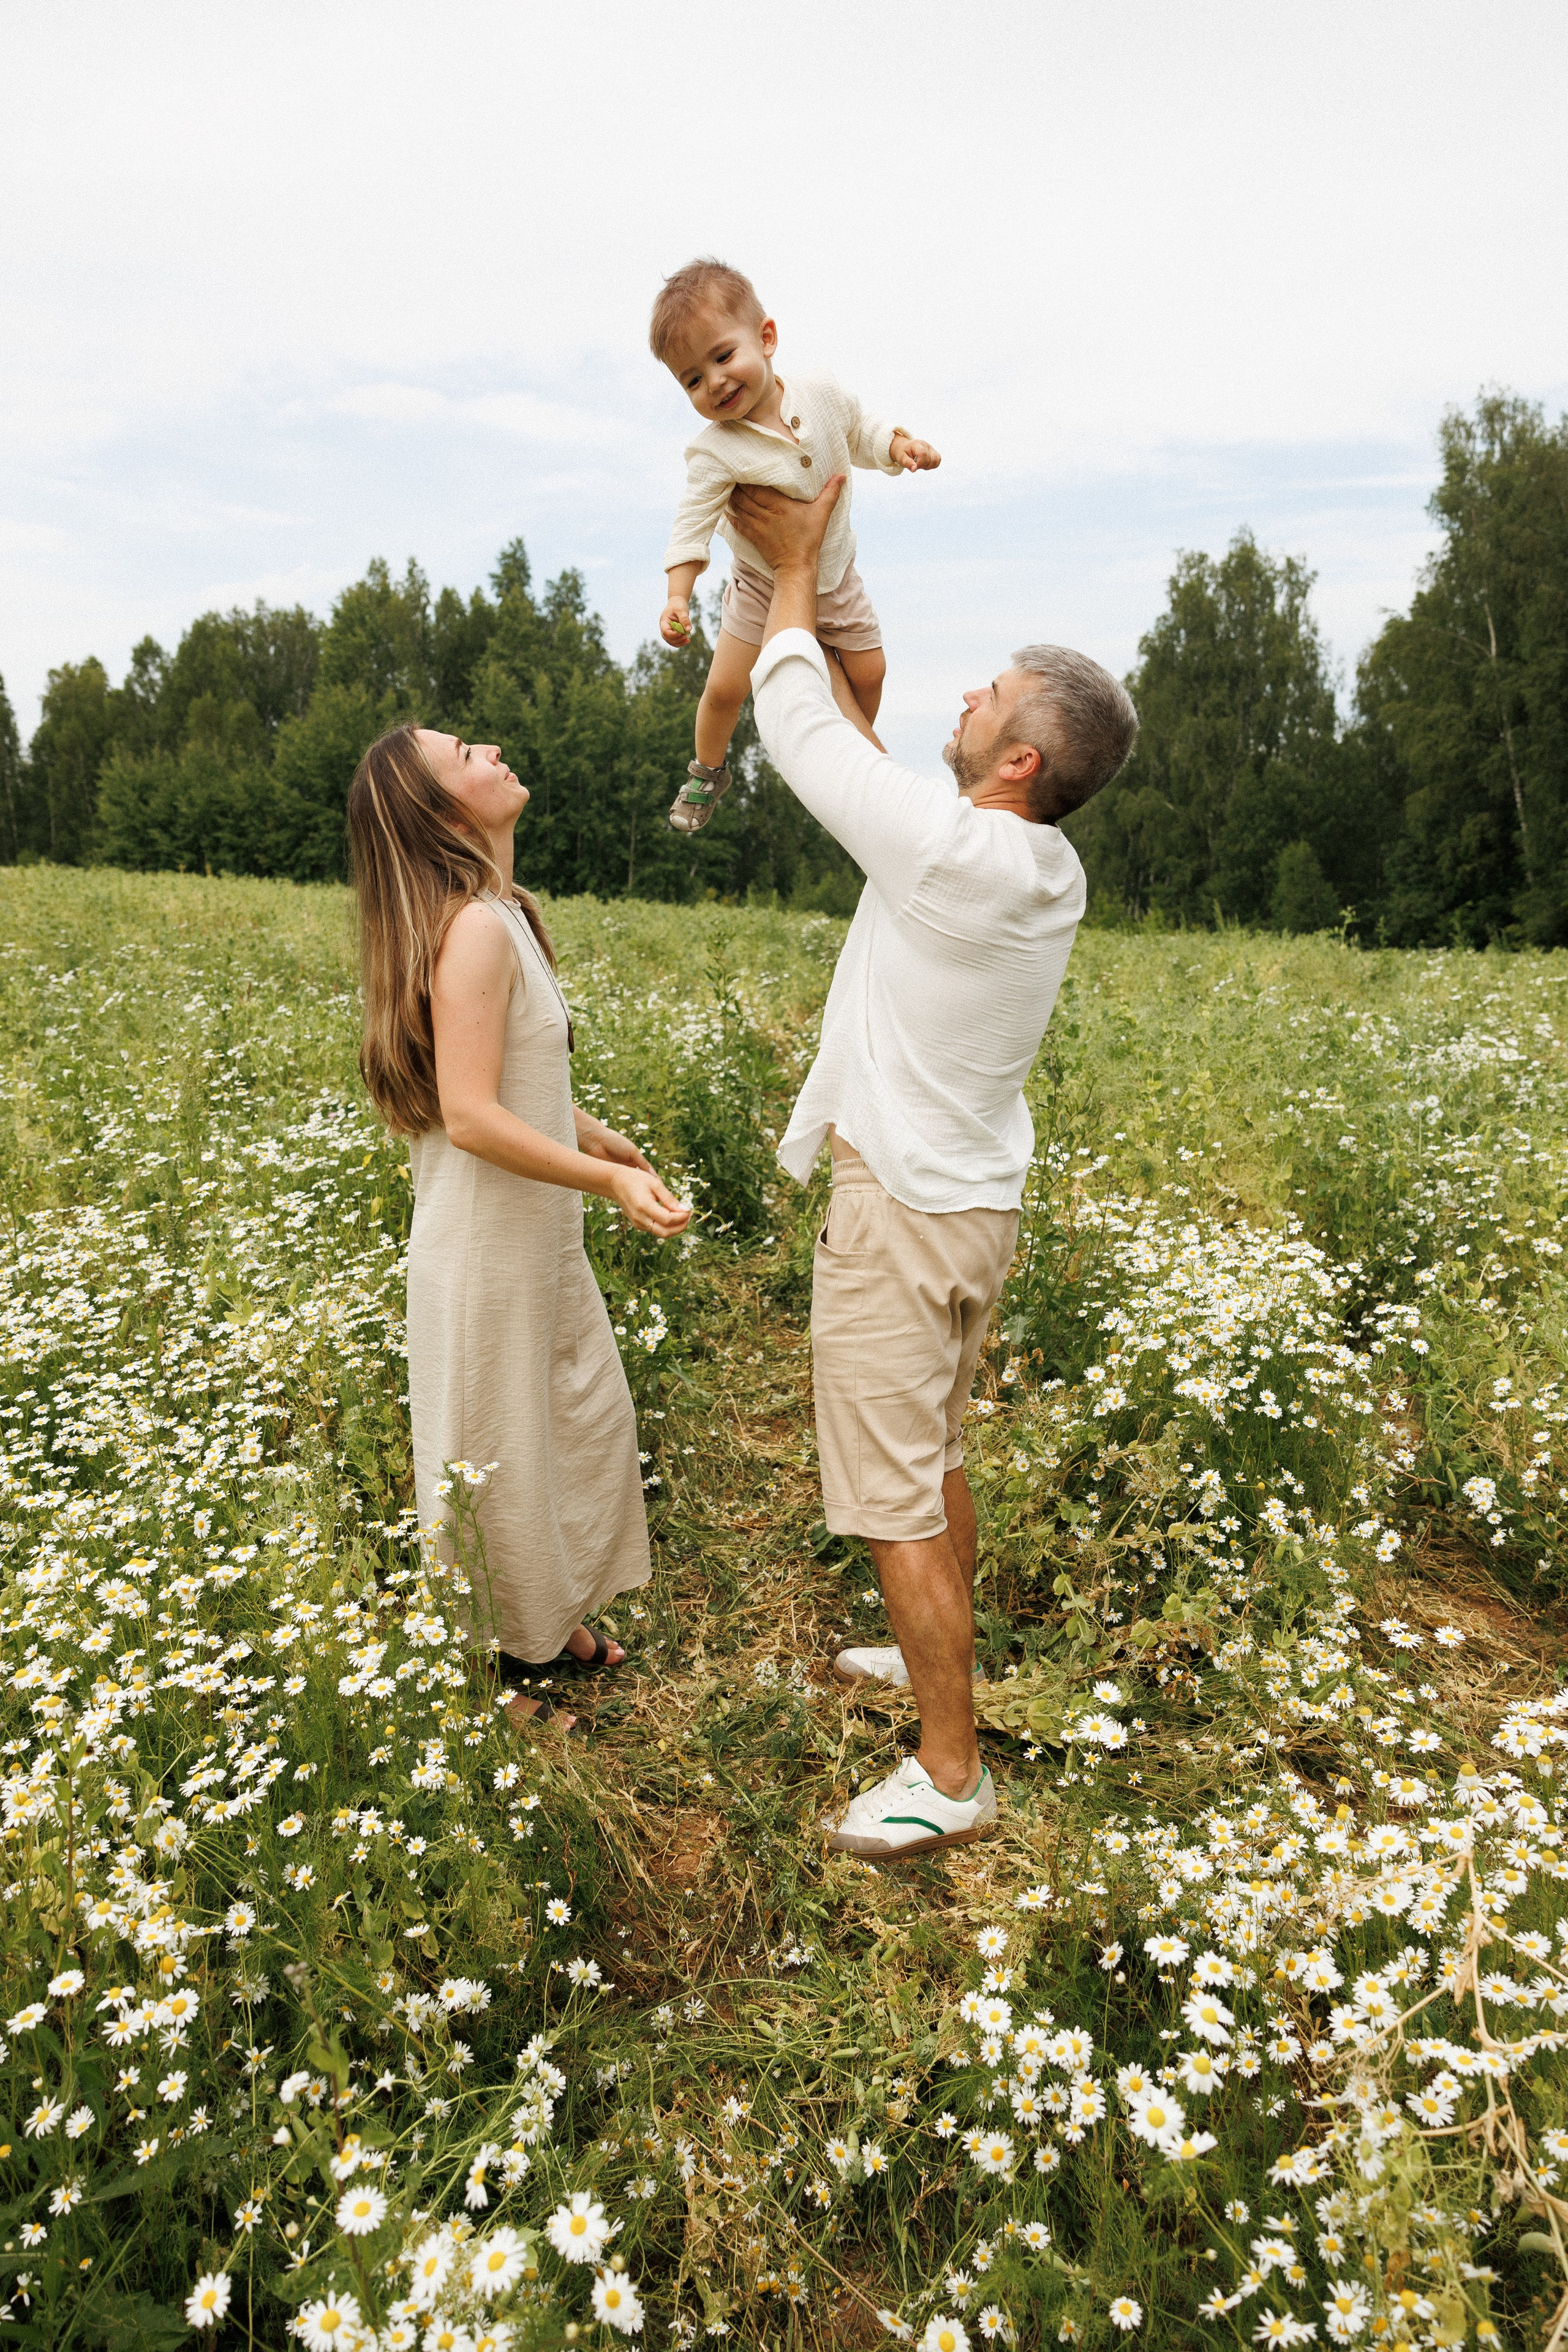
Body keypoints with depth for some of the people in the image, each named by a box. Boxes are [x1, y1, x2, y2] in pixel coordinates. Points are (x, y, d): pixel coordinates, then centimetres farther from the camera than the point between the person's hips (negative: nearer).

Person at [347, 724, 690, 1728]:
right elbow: (470, 1116, -27)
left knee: (589, 1415, 21)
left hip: (540, 1241, 10)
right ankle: (484, 1666, 30)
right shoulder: (475, 930, -23)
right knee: (493, 1457, 8)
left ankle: (549, 1617, 42)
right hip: (487, 1248, -10)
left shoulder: (504, 915, 6)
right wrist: (608, 1179, -29)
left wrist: (601, 1137, 19)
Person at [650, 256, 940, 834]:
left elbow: (861, 434, 3)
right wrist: (678, 596, -40)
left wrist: (898, 447, -18)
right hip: (762, 588, -3)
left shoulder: (821, 394, -16)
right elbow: (692, 527, -26)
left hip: (835, 575, 3)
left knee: (868, 673, 9)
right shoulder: (714, 451, -28)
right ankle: (709, 771, 27)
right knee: (724, 688, -4)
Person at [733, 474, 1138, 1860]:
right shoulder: (1053, 870, 2)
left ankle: (952, 1777, 14)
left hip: (903, 1212, -9)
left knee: (892, 1497, 1)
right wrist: (809, 583, 18)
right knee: (938, 1458, 24)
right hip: (978, 1199, 9)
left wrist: (792, 569, 5)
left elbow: (801, 732, -10)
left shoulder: (953, 852, -24)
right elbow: (862, 756, 15)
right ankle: (942, 1659, 43)